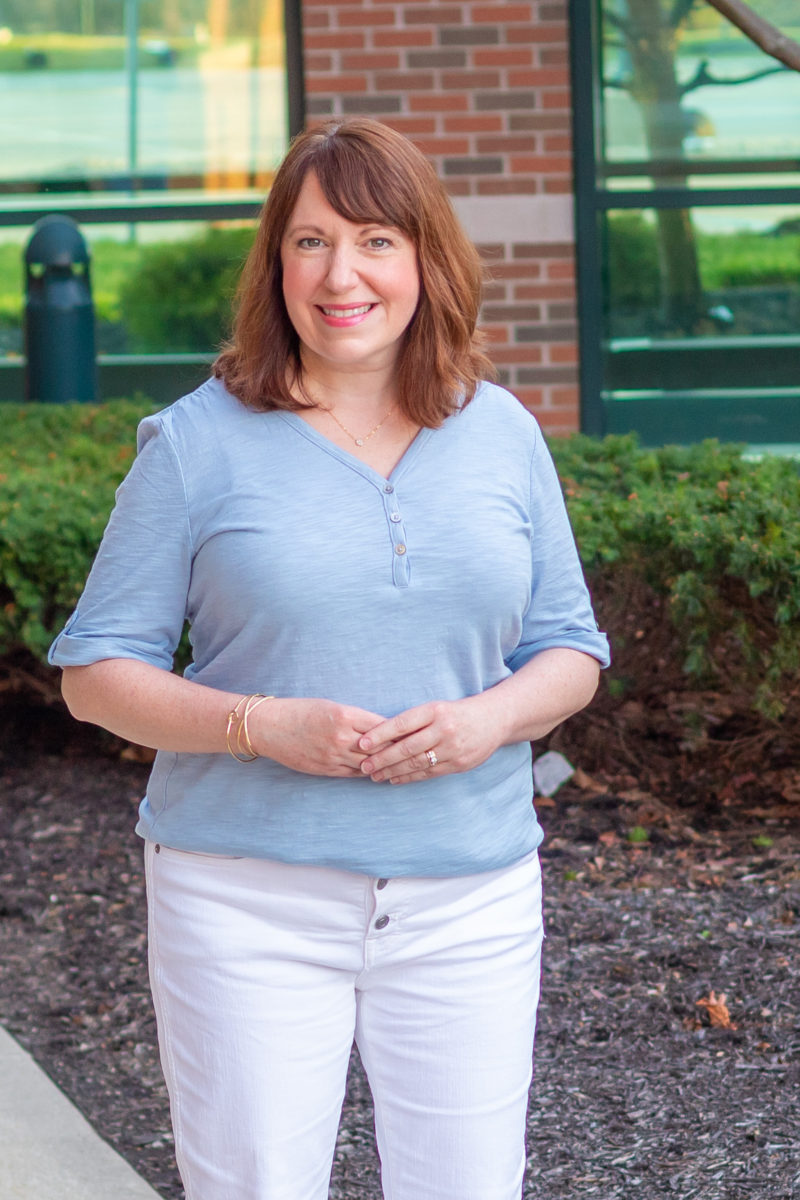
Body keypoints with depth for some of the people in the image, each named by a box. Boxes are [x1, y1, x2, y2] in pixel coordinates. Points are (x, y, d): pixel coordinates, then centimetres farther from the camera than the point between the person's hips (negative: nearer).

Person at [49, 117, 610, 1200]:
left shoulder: (502, 433, 7)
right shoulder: (201, 440, -2)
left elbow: (571, 649, 12)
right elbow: (97, 670, -1)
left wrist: (490, 718, -10)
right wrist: (259, 725, -17)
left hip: (468, 898, 3)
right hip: (249, 897, -2)